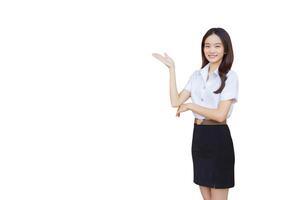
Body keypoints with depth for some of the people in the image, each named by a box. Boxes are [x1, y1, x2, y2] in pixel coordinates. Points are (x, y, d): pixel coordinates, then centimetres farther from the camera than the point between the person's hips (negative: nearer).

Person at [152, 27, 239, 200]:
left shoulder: (230, 76, -9)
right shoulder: (197, 75, 9)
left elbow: (220, 114, -17)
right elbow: (176, 102, -2)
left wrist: (190, 106, -9)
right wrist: (172, 68, -1)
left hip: (218, 138, -6)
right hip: (198, 136, 6)